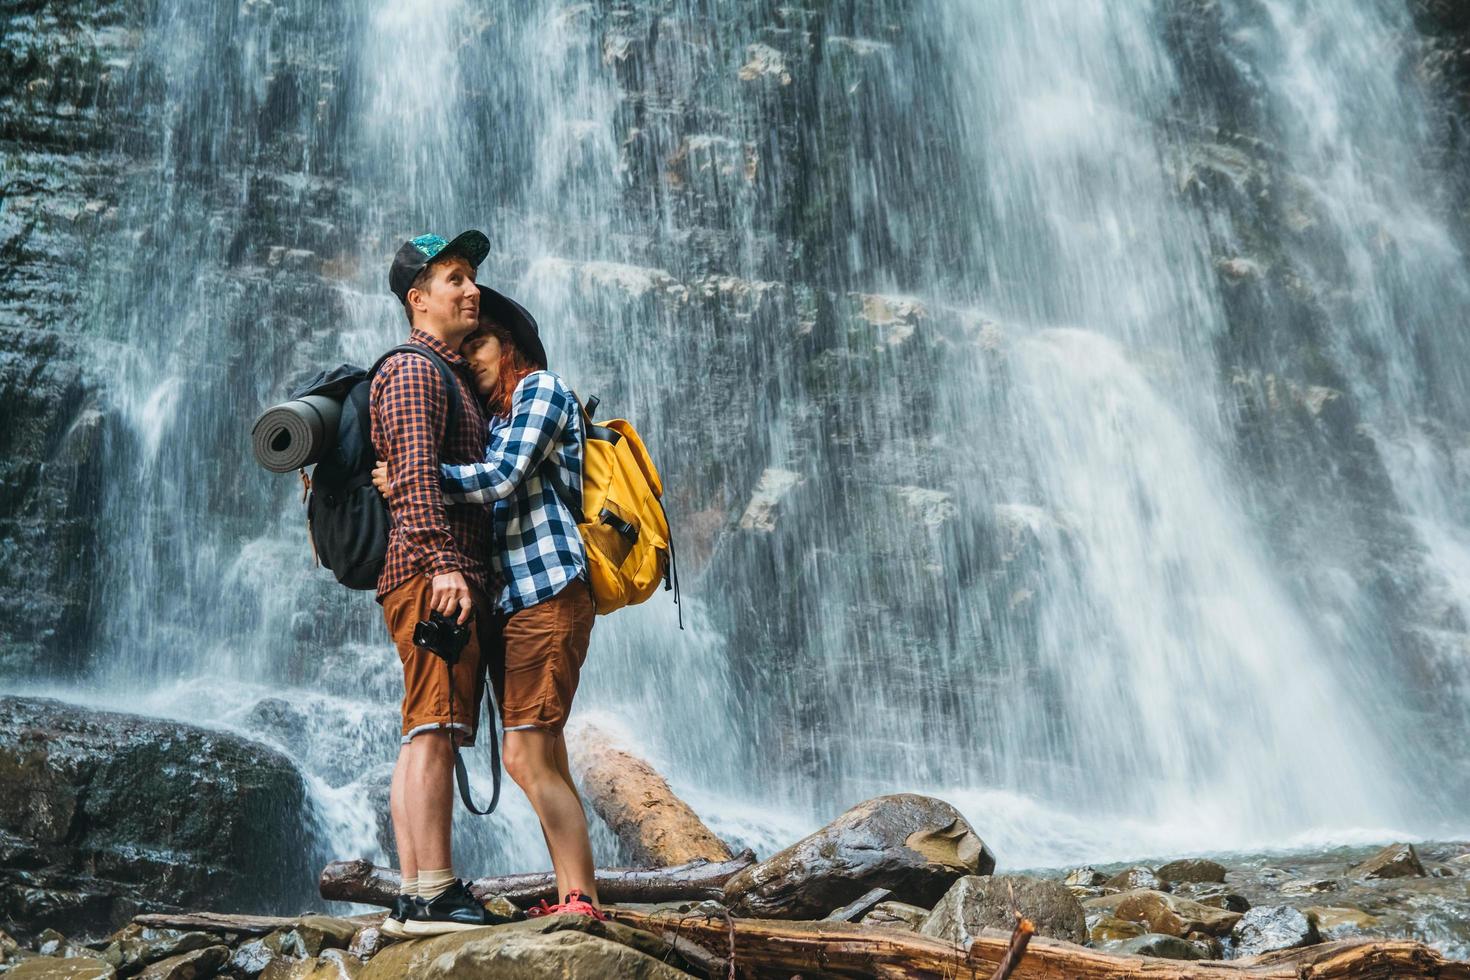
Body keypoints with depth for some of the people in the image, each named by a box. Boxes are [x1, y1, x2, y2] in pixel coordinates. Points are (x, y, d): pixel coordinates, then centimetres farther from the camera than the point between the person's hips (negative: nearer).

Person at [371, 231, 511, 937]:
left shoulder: (453, 373, 27)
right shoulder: (414, 370, -5)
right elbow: (414, 477, -18)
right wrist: (444, 563, -25)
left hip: (449, 575, 10)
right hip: (430, 570, -10)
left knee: (423, 737, 7)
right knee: (435, 728, -13)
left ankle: (412, 898, 9)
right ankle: (435, 894, -13)